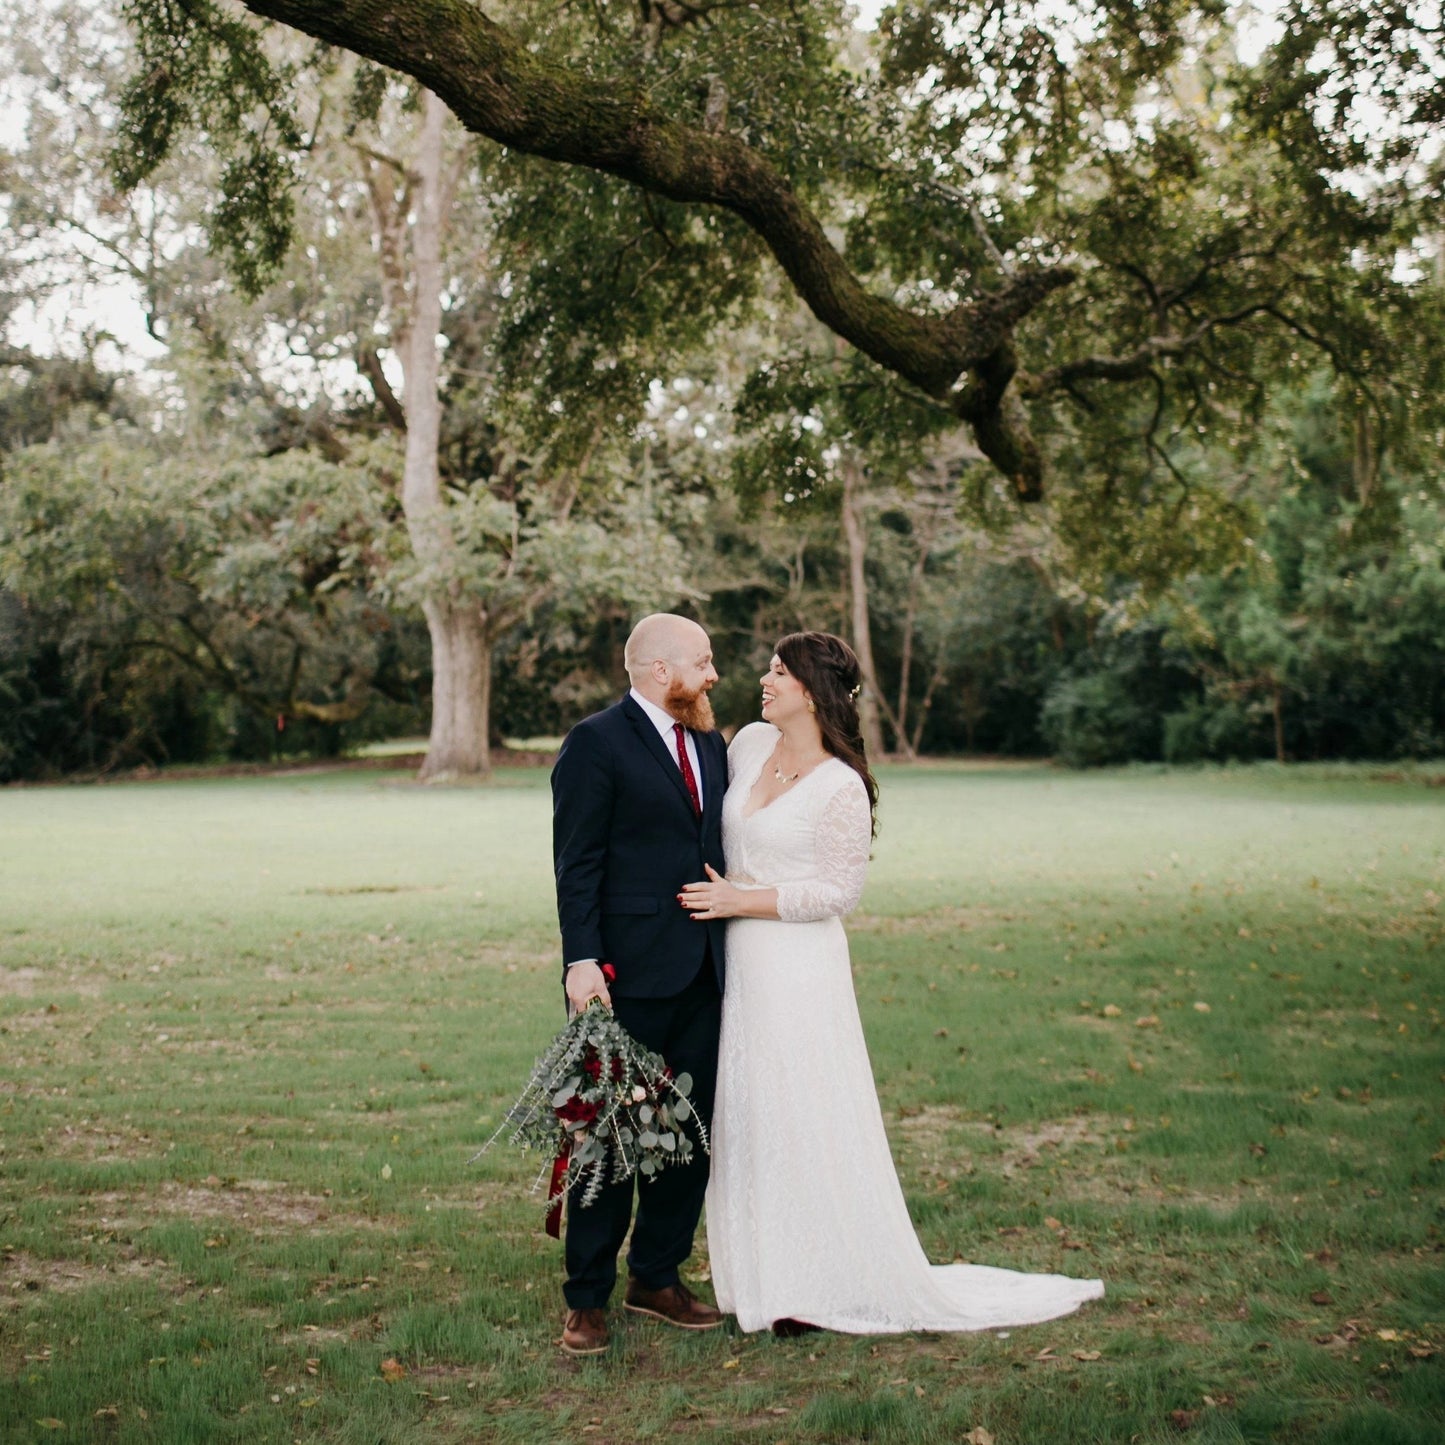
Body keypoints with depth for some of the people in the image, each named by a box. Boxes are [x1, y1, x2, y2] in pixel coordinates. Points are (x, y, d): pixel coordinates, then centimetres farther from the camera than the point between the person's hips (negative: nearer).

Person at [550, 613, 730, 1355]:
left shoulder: (710, 745, 15)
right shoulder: (596, 743, -7)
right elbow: (576, 864, -11)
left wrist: (730, 956, 13)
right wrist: (582, 961, -18)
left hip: (701, 974, 7)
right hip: (628, 974, -7)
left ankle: (656, 1277, 26)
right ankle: (587, 1299, 11)